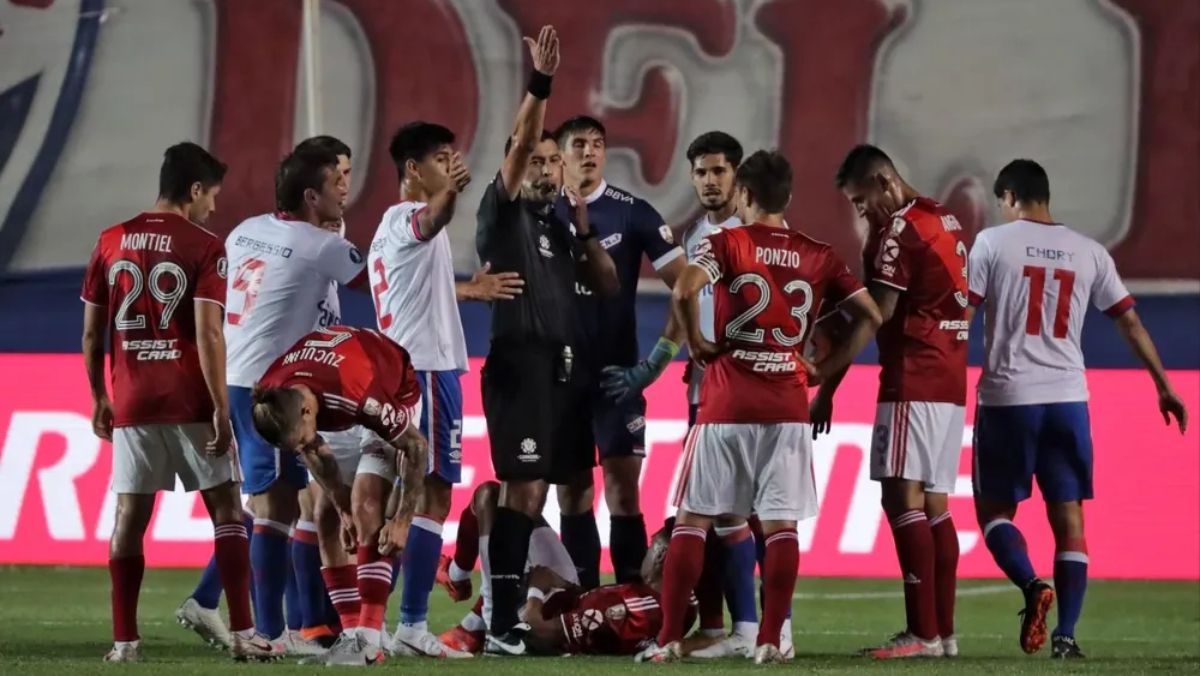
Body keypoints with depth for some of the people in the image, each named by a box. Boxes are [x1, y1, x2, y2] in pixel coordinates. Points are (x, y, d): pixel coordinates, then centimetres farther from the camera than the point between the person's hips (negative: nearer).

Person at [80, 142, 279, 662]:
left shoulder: (111, 243, 7)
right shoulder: (204, 248, -6)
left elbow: (92, 333, 9)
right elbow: (207, 335, -14)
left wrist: (100, 398, 19)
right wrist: (221, 409, -12)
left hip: (132, 402, 4)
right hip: (190, 403, -4)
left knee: (130, 515, 7)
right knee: (226, 509, 4)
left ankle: (124, 641, 5)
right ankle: (242, 634, -2)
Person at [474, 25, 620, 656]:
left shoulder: (562, 225, 19)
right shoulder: (503, 213, 0)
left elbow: (609, 284, 16)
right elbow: (519, 143, -14)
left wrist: (584, 228, 5)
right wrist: (540, 82, -22)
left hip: (560, 365, 7)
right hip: (518, 361, -7)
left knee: (531, 492, 6)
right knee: (523, 488, -14)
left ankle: (511, 603, 8)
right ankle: (501, 621, -17)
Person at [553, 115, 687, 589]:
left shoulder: (632, 213, -5)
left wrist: (662, 354, -11)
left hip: (616, 374, -4)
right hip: (560, 375, 4)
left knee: (622, 487, -9)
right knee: (571, 491, 7)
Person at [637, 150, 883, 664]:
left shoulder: (727, 244, -2)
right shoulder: (817, 257, 8)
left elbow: (683, 292, -19)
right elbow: (870, 317, 7)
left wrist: (697, 344, -4)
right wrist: (825, 369, 10)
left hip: (727, 404, -2)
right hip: (789, 406, 2)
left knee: (693, 519, 5)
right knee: (781, 525, 3)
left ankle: (669, 638, 1)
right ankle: (770, 641, -3)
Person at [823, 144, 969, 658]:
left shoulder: (899, 232, -11)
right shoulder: (946, 222, 17)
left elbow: (874, 318, -14)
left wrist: (826, 387, -10)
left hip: (913, 382, -9)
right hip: (951, 382, 9)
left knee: (903, 498, -11)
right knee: (933, 505, 9)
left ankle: (923, 633, -16)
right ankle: (943, 631, 8)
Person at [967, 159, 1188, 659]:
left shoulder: (993, 243, -1)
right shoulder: (1088, 252, 8)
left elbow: (962, 317, -5)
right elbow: (1129, 322, 12)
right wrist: (1164, 387, 21)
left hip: (1008, 397, -3)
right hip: (1068, 398, 3)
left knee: (995, 508, 10)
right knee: (1068, 516, 7)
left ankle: (1032, 585, -17)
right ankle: (1066, 635, 0)